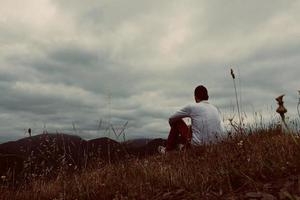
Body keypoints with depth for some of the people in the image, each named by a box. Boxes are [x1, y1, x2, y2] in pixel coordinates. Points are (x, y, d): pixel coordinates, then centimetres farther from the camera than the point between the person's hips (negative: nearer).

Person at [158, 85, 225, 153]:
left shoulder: (192, 107, -7)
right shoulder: (215, 109, 7)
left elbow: (171, 119, 4)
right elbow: (222, 132, 8)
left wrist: (173, 128, 26)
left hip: (197, 144, -6)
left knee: (177, 121, 12)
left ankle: (168, 149, 24)